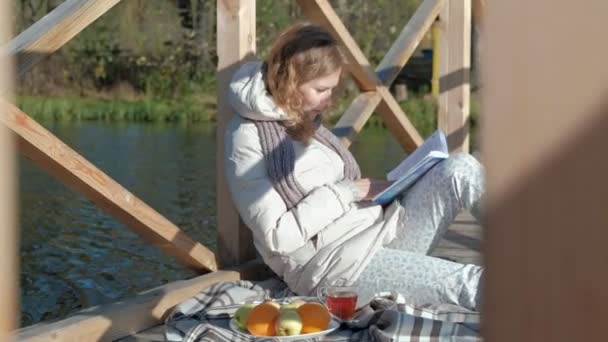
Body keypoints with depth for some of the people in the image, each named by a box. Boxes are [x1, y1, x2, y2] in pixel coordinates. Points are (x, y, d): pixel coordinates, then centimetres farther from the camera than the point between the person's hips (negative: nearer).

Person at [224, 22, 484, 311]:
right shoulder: (249, 135, -8)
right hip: (336, 265, -8)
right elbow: (277, 236, -15)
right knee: (469, 284, -25)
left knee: (460, 169, -10)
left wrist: (368, 189, 1)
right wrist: (346, 192, -14)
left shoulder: (306, 124, 17)